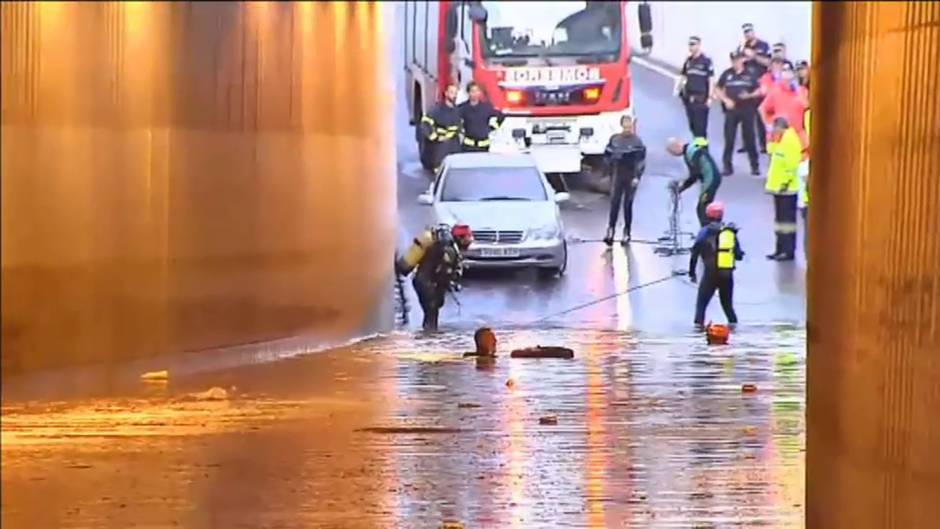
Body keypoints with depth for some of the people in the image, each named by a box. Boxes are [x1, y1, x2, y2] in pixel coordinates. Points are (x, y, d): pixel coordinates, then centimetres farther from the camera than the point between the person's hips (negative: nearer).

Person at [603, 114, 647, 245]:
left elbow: (641, 160, -6)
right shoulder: (614, 139, 5)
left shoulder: (637, 141, -4)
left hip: (631, 176, -2)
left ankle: (627, 232, 11)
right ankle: (610, 231, -11)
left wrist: (637, 177, -12)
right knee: (614, 202, -7)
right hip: (617, 175, 2)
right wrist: (613, 156, -2)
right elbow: (607, 155, 17)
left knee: (628, 204, 3)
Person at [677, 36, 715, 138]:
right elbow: (683, 77, 18)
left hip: (701, 99, -6)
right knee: (692, 125, 11)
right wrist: (678, 90, 8)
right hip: (689, 98, 6)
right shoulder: (688, 61, 11)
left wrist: (710, 97, -11)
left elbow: (711, 80, -7)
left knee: (700, 126, -7)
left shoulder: (706, 61, -7)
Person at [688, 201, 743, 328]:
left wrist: (692, 272, 1)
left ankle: (699, 324, -13)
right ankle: (733, 322, 12)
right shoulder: (731, 231, 5)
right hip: (728, 274, 3)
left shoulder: (705, 232, -4)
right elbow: (739, 255, 8)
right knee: (727, 302, 20)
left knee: (701, 302, 2)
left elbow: (695, 253, -7)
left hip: (711, 273, -3)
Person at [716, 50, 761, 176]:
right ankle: (727, 166, 7)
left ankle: (754, 166, 11)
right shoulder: (726, 74, 3)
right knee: (729, 139, 0)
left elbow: (758, 91, 5)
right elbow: (717, 90, 9)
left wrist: (749, 95, -14)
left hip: (747, 109, -1)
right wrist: (725, 100, -6)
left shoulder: (749, 75, 1)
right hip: (731, 110, 1)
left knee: (749, 138, 3)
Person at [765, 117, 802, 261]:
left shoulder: (791, 141, -17)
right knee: (780, 219, 14)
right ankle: (780, 249, 20)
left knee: (787, 219, -6)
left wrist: (785, 182, -22)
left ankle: (789, 251, -4)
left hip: (786, 188, -10)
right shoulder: (780, 141, 14)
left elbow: (792, 164, -22)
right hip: (778, 187, 10)